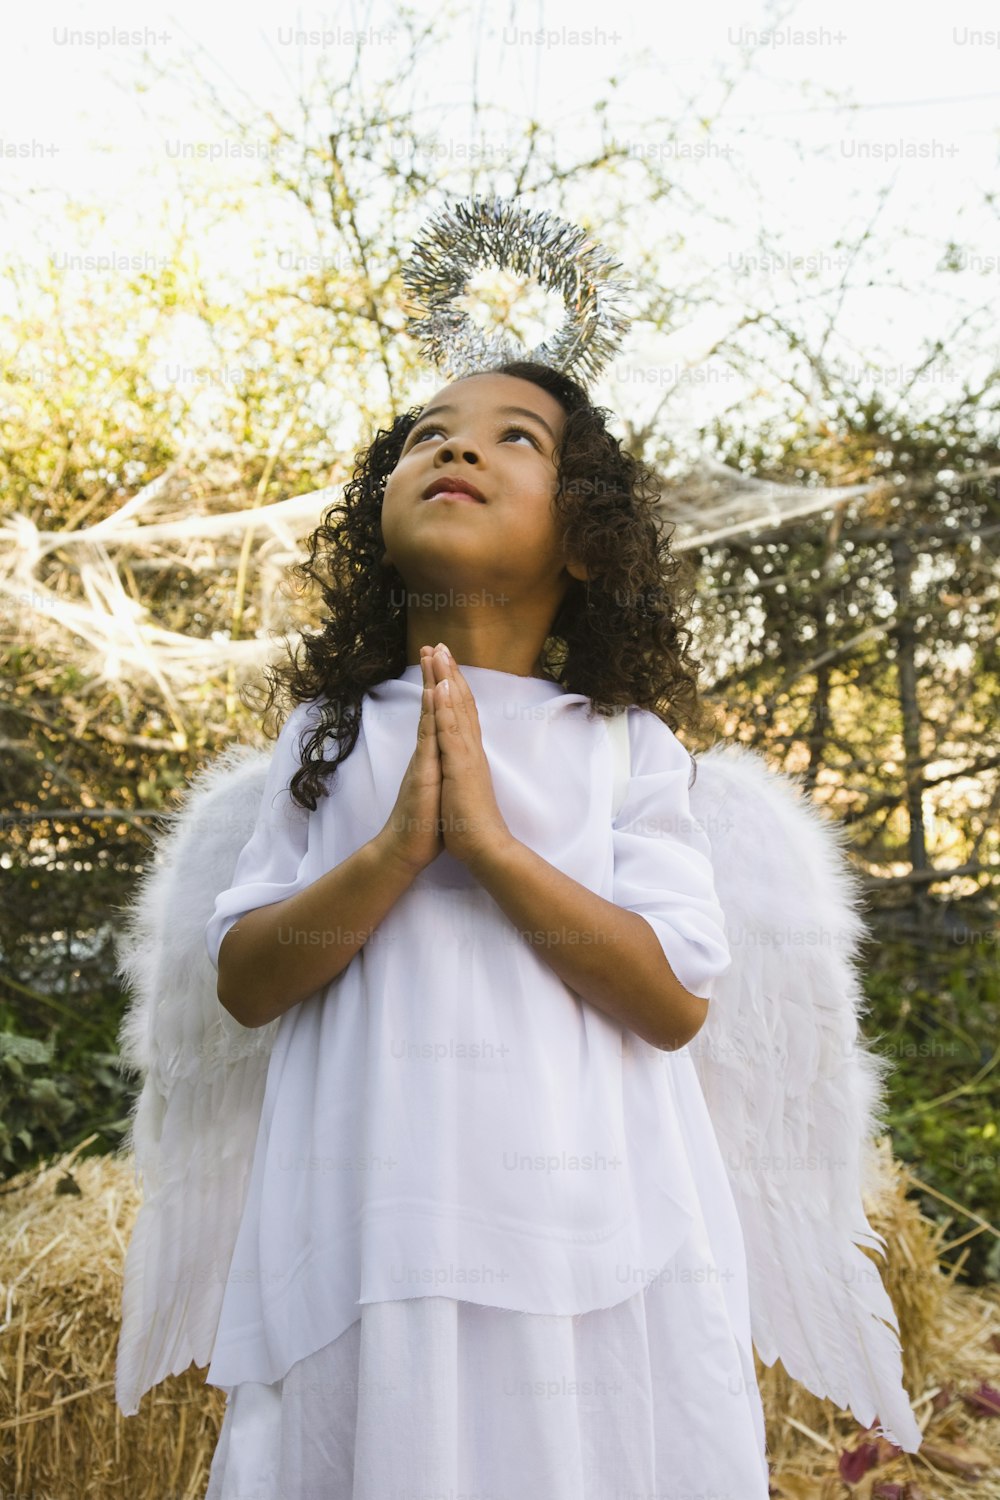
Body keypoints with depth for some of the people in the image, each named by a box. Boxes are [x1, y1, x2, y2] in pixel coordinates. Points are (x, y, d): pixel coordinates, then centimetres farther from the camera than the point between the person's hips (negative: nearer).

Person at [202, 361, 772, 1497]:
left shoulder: (625, 742, 1)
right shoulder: (326, 736, 6)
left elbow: (674, 1001, -8)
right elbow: (242, 984, 0)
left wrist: (489, 840, -18)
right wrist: (394, 851, -16)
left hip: (592, 1237, 0)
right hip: (369, 1231, 1)